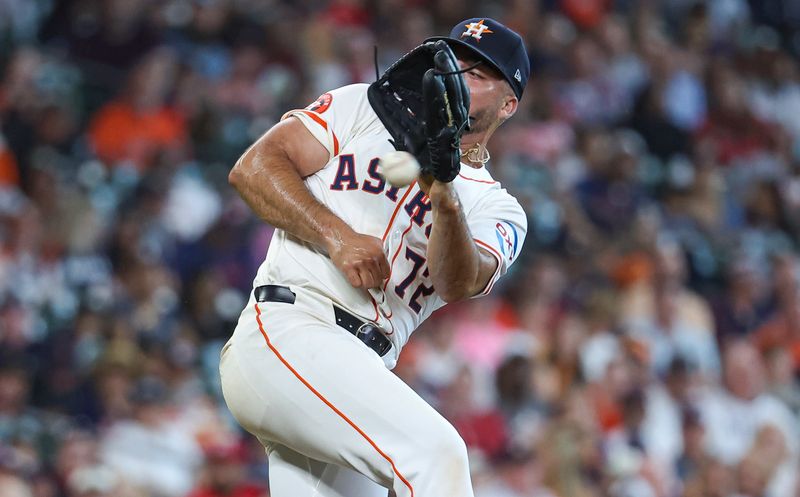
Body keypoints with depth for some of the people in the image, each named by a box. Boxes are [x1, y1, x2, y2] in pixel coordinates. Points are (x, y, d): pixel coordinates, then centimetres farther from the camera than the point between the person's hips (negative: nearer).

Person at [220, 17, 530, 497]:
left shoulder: (498, 210, 18)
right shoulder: (366, 109, 13)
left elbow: (458, 286, -6)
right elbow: (253, 169, 3)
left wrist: (447, 202, -25)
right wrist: (337, 236, -10)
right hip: (286, 330, -6)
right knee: (433, 450, -27)